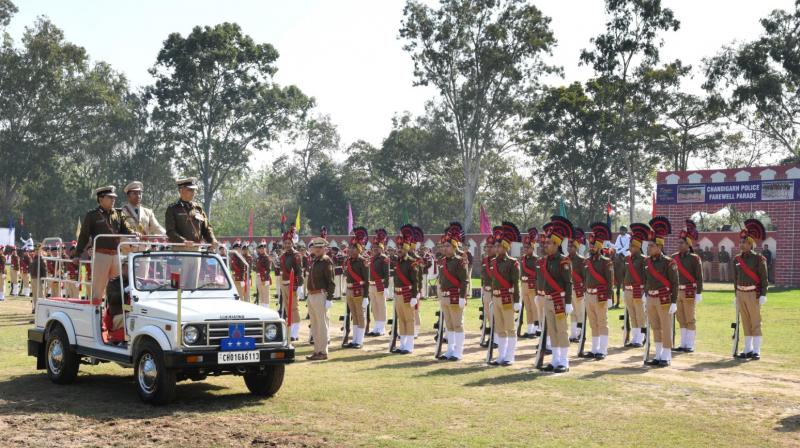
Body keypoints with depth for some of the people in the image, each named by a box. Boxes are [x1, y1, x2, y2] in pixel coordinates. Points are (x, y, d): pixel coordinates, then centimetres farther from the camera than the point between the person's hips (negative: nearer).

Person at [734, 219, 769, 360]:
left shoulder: (758, 259, -8)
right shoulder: (737, 259, 9)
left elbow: (764, 278, -9)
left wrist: (763, 295, -15)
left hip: (753, 294, -6)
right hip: (741, 294, 6)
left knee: (755, 323, -2)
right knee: (745, 322, 9)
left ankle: (757, 351, 0)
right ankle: (748, 350, 14)